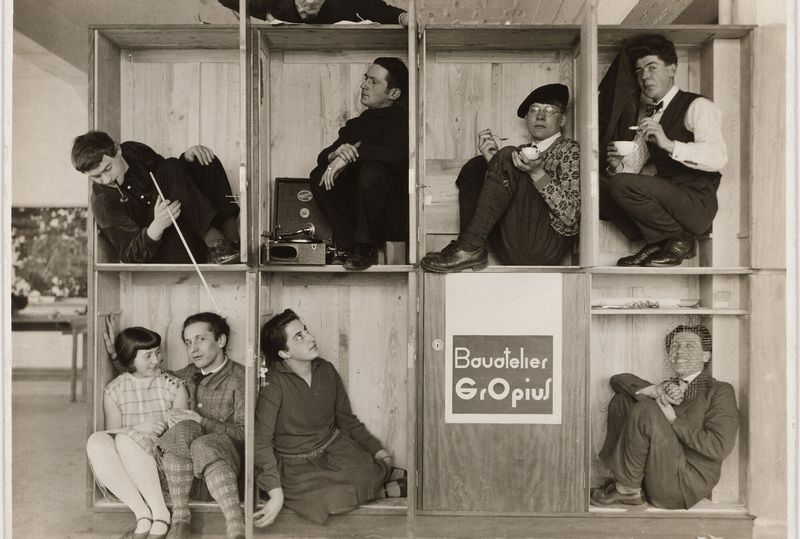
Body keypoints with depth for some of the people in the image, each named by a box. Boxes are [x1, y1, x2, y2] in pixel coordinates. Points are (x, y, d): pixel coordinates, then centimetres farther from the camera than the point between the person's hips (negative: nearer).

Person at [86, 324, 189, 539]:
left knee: (125, 439, -31)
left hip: (165, 459, -2)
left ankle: (161, 515, -29)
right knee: (96, 441, -28)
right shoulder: (114, 391, 8)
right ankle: (143, 515, -29)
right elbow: (112, 432, 3)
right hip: (122, 472, 2)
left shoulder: (174, 386, 4)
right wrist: (139, 428, -16)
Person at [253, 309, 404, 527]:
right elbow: (261, 441, -20)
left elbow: (347, 419, 12)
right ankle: (390, 490, -5)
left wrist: (378, 451, 7)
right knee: (332, 499, -28)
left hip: (336, 449, 4)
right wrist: (276, 493, -28)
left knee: (371, 474, -24)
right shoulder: (274, 383, -18)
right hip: (297, 465, -4)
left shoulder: (327, 370, 0)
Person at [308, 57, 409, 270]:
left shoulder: (401, 119, -5)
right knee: (319, 175, -10)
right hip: (357, 209, 6)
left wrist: (353, 153, -22)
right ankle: (348, 245, -11)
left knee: (372, 171, -32)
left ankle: (366, 250, -18)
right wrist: (336, 153, -16)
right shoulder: (357, 124, 15)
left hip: (396, 217, -6)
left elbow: (397, 154, -27)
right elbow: (322, 156, 9)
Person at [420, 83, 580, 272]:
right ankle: (471, 248, -9)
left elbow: (571, 217, -8)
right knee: (475, 167, 5)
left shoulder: (570, 150, 6)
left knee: (508, 157, -18)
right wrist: (493, 160, -2)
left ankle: (470, 249, -20)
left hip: (546, 247, -6)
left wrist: (537, 173, -19)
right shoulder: (522, 155, 24)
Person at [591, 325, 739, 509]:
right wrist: (653, 390, -6)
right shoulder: (669, 389, 20)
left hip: (684, 486, -7)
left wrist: (673, 421, -13)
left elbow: (720, 447, -15)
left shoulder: (719, 390, 1)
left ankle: (627, 489, -11)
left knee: (645, 409, -25)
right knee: (622, 399, 5)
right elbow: (618, 379, 12)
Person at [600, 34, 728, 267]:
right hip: (664, 195, 7)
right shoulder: (646, 112, 18)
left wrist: (669, 144, -31)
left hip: (697, 204, -7)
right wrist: (619, 166, -10)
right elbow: (636, 162, 14)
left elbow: (718, 157, -19)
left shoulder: (697, 106, -5)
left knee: (622, 185, -28)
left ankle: (680, 240, -8)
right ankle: (656, 242, -3)